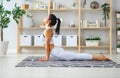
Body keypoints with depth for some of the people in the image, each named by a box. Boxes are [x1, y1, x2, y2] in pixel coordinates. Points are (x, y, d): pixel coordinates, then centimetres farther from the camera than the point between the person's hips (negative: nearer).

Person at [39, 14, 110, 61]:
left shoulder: (47, 30, -11)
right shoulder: (48, 29, 18)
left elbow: (47, 44, -17)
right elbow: (47, 44, 24)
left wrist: (47, 57, -15)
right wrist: (47, 55, 22)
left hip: (57, 52, -9)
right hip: (57, 51, 9)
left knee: (77, 56, -10)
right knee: (77, 56, 11)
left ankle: (100, 57, -9)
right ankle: (99, 56, 14)